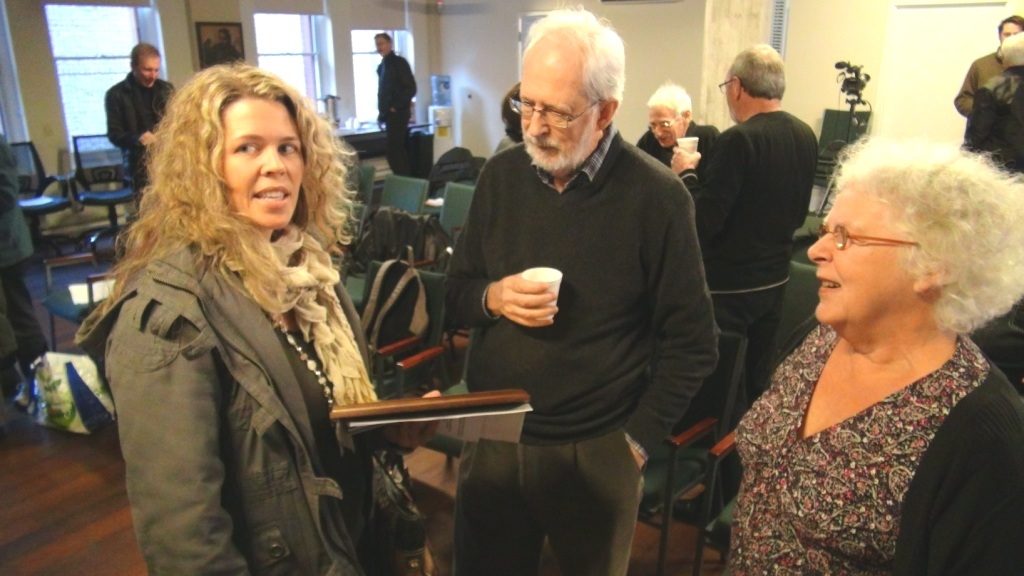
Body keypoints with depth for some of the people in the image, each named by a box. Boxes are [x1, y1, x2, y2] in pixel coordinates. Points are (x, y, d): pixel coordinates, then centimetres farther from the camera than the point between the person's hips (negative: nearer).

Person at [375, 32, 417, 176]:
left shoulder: (399, 62, -7)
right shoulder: (382, 66, 16)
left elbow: (411, 88, -14)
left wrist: (396, 107, -15)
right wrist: (382, 112, 11)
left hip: (397, 113, -8)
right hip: (388, 114, 8)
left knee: (394, 152, -11)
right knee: (398, 150, 10)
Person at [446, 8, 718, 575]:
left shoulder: (657, 196, -13)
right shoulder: (501, 174, -2)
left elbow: (691, 343, -7)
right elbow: (456, 294, 7)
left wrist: (637, 440, -9)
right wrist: (493, 297, -15)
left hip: (596, 452, -3)